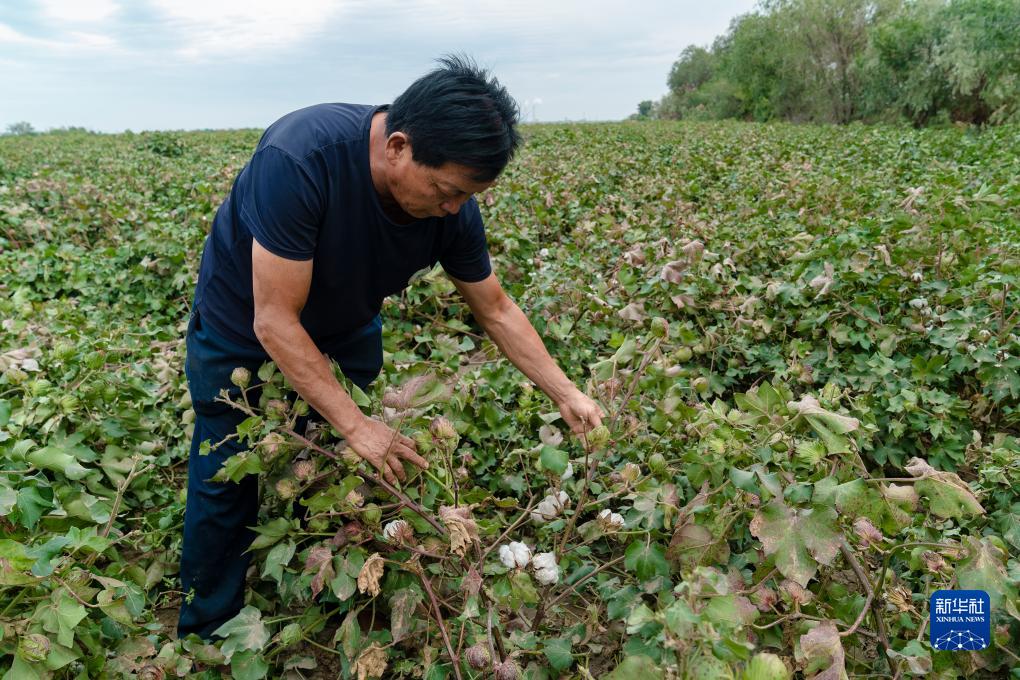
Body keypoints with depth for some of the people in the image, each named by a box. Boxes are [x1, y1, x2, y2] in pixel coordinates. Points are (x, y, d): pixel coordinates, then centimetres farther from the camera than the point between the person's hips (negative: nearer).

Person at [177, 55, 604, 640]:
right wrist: (355, 424, -35)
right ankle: (210, 635, 30)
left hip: (346, 328, 4)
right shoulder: (299, 158, -40)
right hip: (243, 328, -4)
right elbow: (274, 321, -35)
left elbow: (497, 309, -9)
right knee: (226, 487, 5)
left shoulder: (452, 207, -23)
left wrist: (567, 394, -12)